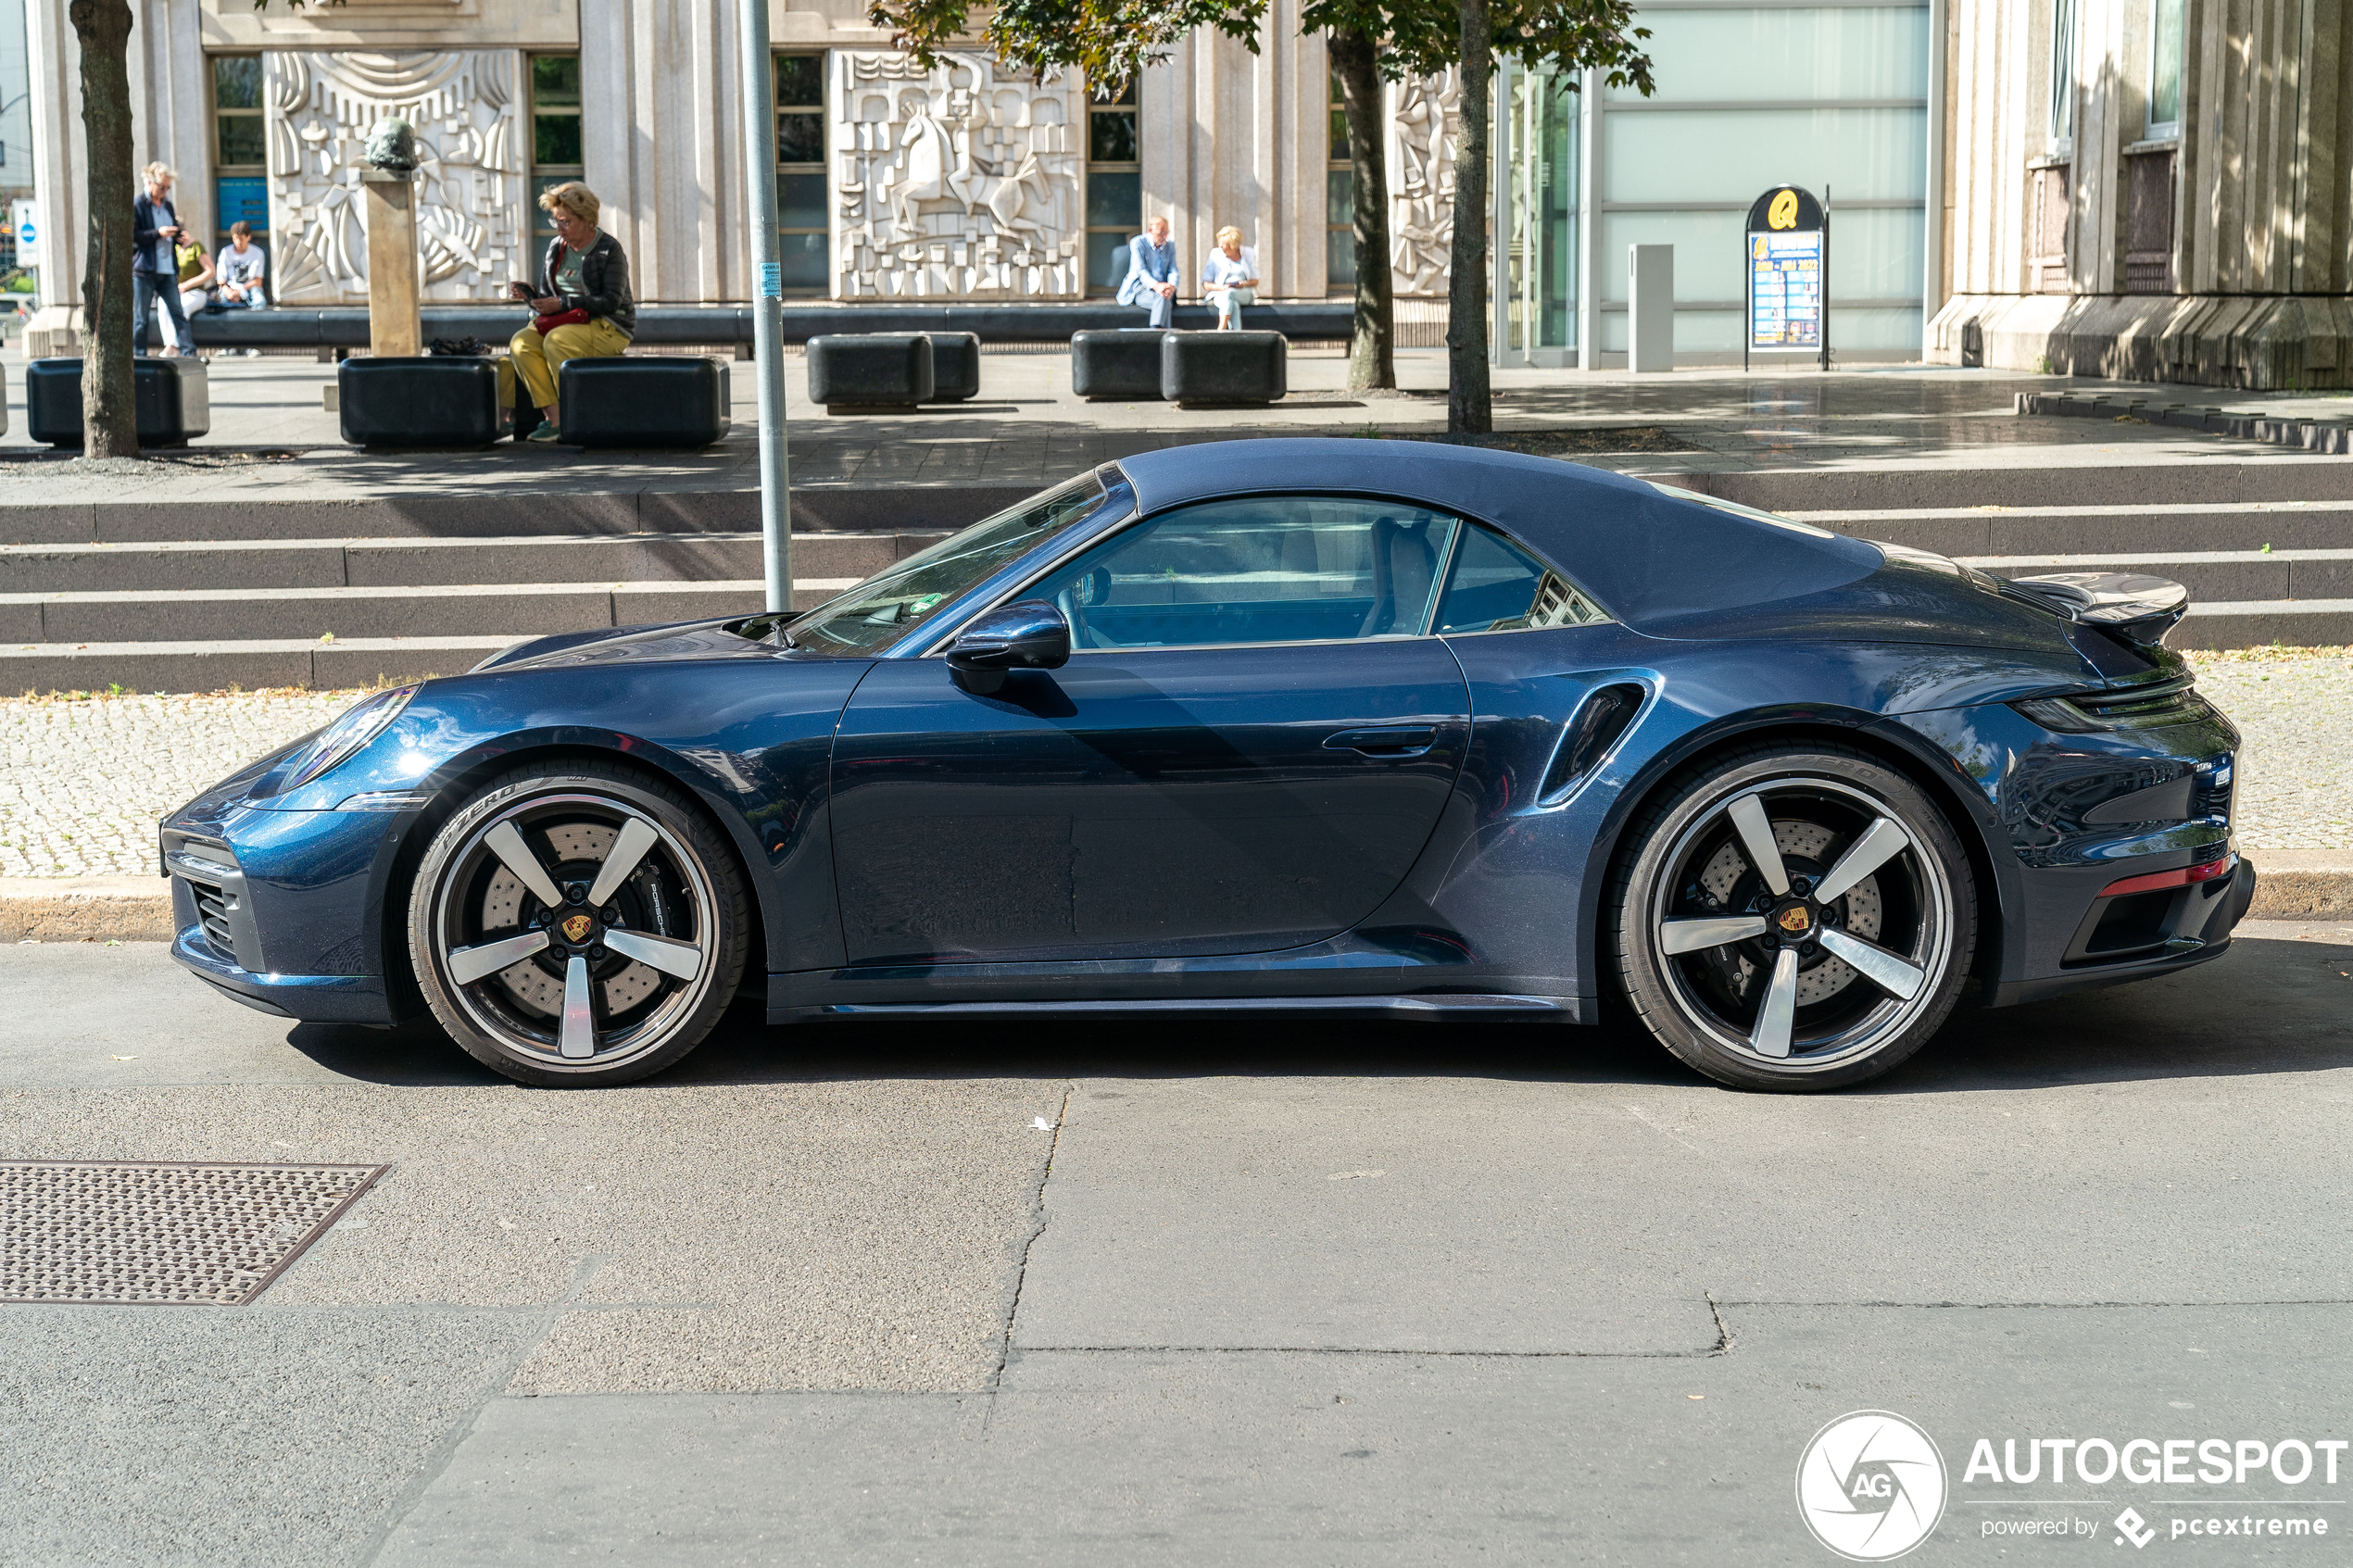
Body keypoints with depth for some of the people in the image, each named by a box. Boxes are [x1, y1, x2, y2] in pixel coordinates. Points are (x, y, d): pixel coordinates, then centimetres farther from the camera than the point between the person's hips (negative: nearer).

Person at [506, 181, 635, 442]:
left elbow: (611, 302, -17)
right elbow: (547, 295, 16)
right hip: (563, 322, 7)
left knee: (555, 341, -33)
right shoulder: (556, 247, 12)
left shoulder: (609, 249, -8)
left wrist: (563, 304, -22)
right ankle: (554, 417, -27)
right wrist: (528, 292, -8)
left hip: (609, 326, -7)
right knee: (521, 342, -20)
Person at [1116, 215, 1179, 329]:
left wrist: (1172, 286, -20)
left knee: (1165, 299, -34)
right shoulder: (1137, 243, 1)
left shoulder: (1170, 247, 15)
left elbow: (1173, 271, 6)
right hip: (1140, 288, -4)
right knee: (1162, 298, -35)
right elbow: (1141, 270, -10)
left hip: (1161, 287, 4)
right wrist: (1156, 285, -29)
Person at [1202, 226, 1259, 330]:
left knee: (1229, 293, -36)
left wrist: (1244, 284, -12)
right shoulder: (1215, 255, 6)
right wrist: (1220, 287, -15)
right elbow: (1206, 284, 5)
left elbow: (1255, 281, 11)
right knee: (1233, 304, -37)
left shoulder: (1249, 254, 9)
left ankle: (1221, 330, -44)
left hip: (1245, 294, 0)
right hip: (1220, 294, 0)